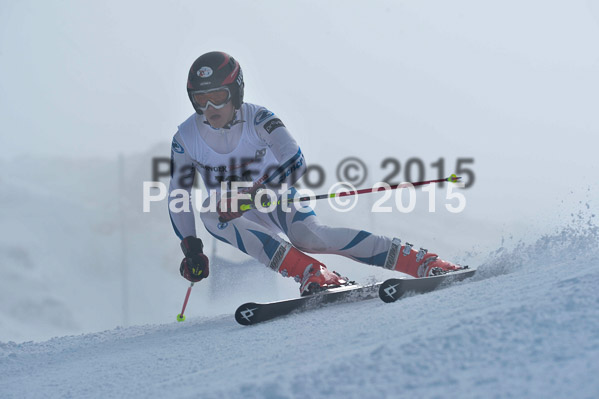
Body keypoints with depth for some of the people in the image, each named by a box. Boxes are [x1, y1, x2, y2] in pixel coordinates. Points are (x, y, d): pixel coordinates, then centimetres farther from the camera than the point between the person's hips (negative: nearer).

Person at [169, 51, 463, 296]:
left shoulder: (258, 120, -18)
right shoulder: (185, 139, -10)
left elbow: (295, 162, -31)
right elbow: (177, 197, 0)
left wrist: (251, 195, -42)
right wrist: (190, 247, -11)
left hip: (275, 198, -2)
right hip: (234, 216, 3)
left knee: (311, 236, -32)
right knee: (210, 215, -34)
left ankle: (425, 263, -33)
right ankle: (312, 274, -47)